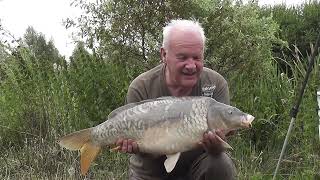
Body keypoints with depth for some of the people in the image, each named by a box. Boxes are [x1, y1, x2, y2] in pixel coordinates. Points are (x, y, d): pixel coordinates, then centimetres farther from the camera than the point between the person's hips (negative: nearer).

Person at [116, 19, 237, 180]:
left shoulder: (216, 84, -14)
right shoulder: (140, 88, -17)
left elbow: (221, 138, -15)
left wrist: (215, 146, -39)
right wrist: (137, 147, -39)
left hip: (196, 164, 1)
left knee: (222, 165, -25)